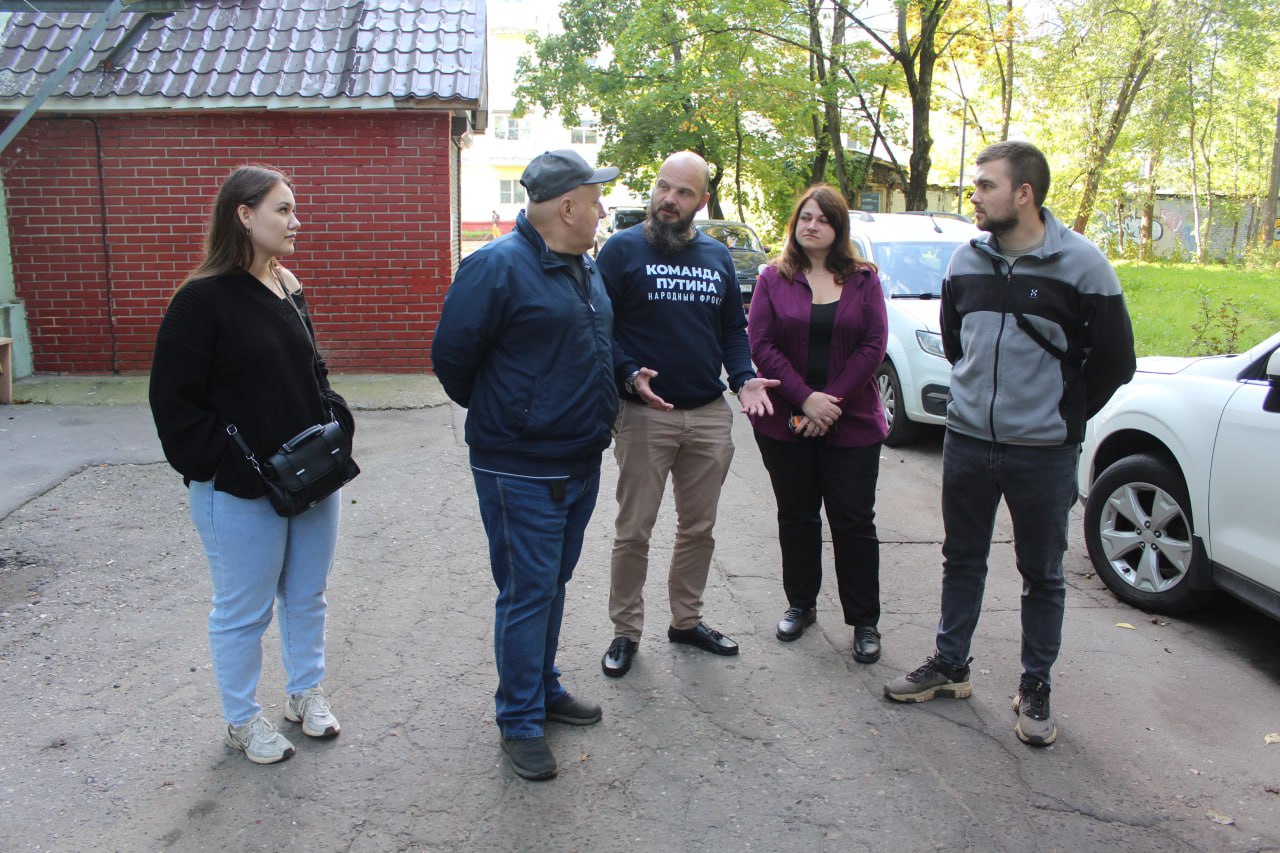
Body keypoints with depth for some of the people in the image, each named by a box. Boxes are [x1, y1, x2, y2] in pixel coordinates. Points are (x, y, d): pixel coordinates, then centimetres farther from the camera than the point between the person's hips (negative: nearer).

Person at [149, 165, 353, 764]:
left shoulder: (289, 292, 8)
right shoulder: (203, 300, -13)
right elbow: (174, 404, -14)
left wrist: (337, 424, 2)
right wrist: (238, 464, -18)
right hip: (241, 492, -6)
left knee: (307, 596, 19)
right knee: (244, 610, 9)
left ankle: (305, 693, 38)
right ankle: (242, 720, 28)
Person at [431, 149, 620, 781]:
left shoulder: (585, 267, 11)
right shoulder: (498, 267, -17)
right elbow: (451, 355, -14)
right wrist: (495, 413, 0)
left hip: (580, 463, 8)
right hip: (522, 471, -8)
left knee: (552, 585, 20)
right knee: (527, 593, 1)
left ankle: (544, 688, 36)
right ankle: (521, 720, 16)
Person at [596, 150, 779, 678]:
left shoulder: (717, 257, 12)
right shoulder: (623, 249, -3)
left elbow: (733, 329, 16)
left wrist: (744, 379, 0)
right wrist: (630, 375, -21)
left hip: (710, 415, 5)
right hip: (645, 414, -4)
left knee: (699, 527, 14)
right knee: (634, 531, 3)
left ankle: (687, 620, 30)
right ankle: (626, 631, 18)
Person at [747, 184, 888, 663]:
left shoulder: (863, 280, 5)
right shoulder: (774, 279, 4)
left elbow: (873, 346, -3)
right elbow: (761, 345, -5)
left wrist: (833, 401, -13)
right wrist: (805, 399, -15)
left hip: (851, 422, 0)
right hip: (785, 421, 1)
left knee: (854, 521, 3)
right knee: (796, 516, 11)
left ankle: (865, 622, 14)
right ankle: (800, 605, 28)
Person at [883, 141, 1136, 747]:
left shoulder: (1080, 264, -10)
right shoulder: (966, 261, 2)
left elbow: (1114, 361, -4)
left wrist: (1060, 417, 2)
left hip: (1044, 454, -4)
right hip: (967, 442, 4)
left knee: (1042, 574, 9)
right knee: (962, 560, 15)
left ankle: (1035, 689, 24)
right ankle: (950, 666, 31)